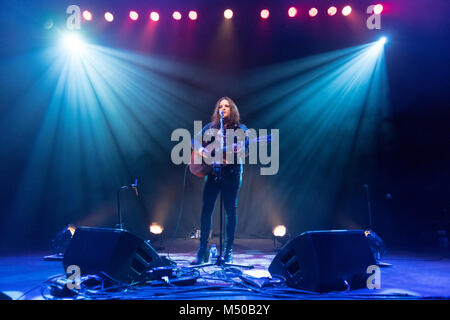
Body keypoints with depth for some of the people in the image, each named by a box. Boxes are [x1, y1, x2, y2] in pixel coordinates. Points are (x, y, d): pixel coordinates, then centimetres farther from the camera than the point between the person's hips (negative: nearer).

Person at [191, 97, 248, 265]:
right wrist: (201, 150, -8)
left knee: (231, 209, 0)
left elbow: (246, 149, -1)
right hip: (212, 170, 2)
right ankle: (203, 250, 6)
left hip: (232, 171, -2)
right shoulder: (210, 127, 16)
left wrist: (237, 149, -23)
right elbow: (195, 140, 12)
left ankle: (228, 251, 10)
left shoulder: (240, 128, 9)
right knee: (206, 208, -3)